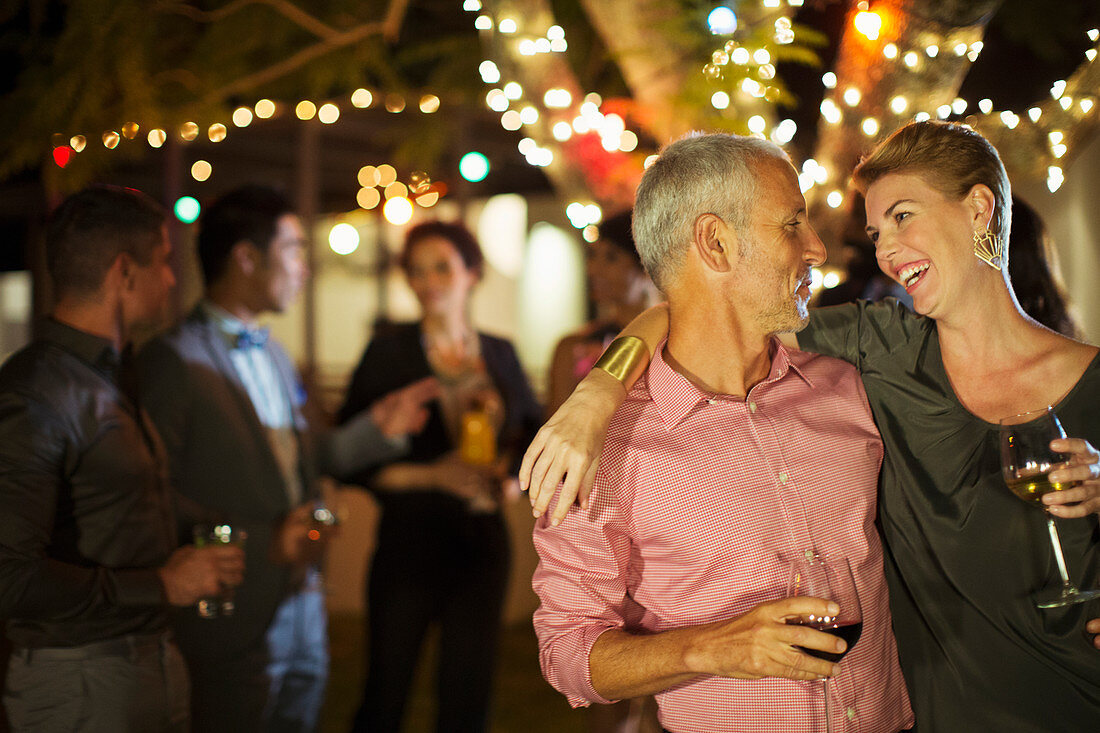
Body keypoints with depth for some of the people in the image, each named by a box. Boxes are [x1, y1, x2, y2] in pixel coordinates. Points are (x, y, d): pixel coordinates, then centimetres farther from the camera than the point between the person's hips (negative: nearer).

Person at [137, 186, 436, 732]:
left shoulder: (273, 354, 16)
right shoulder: (173, 360, -13)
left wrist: (376, 430, 15)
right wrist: (260, 543, -22)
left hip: (303, 603, 8)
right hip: (234, 620, -8)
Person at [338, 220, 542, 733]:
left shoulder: (500, 354, 8)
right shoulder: (388, 353, -4)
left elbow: (534, 431, 18)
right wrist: (432, 475, -17)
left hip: (481, 542, 3)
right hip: (409, 542, -3)